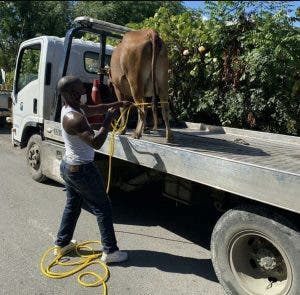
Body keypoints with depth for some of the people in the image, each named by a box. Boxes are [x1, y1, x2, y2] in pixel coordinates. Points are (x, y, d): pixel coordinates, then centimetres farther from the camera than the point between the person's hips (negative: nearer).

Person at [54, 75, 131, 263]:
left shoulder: (70, 108, 4)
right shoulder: (74, 118, -27)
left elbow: (97, 108, 14)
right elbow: (96, 142, -34)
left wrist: (120, 104, 9)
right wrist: (108, 119, -26)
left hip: (68, 166, 10)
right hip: (82, 170, -10)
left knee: (72, 205, 23)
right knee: (103, 208, 3)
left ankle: (62, 244, 37)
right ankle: (110, 251, 14)